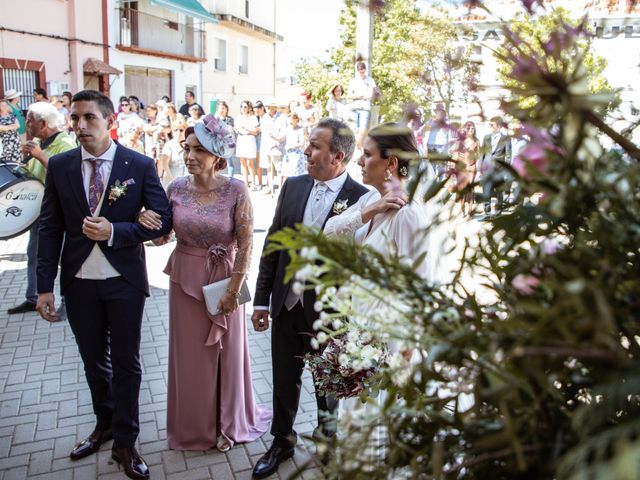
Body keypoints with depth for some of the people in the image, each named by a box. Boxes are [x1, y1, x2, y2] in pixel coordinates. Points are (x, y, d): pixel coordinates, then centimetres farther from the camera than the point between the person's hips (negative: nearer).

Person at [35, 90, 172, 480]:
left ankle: (124, 442, 24)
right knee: (94, 361, 18)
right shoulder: (59, 166, -1)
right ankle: (105, 424, 40)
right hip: (79, 281, 3)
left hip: (124, 279, -2)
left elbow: (162, 220, -7)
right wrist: (45, 285, -3)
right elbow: (50, 228, 0)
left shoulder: (140, 165, -8)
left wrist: (113, 232, -21)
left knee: (126, 363, 8)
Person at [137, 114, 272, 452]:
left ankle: (227, 422, 37)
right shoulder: (176, 188, -4)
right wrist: (144, 219, -17)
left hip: (224, 280, -2)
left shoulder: (236, 191, -14)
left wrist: (233, 289, -12)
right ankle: (193, 424, 36)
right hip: (185, 279, 3)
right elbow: (162, 236, 4)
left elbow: (246, 243, -12)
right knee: (190, 353, 14)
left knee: (226, 352, 13)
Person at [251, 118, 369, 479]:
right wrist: (262, 300, 4)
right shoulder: (293, 186, 1)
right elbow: (272, 244, 4)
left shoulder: (362, 198, -14)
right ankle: (282, 441, 41)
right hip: (286, 304, 4)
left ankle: (328, 436, 44)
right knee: (284, 380, 19)